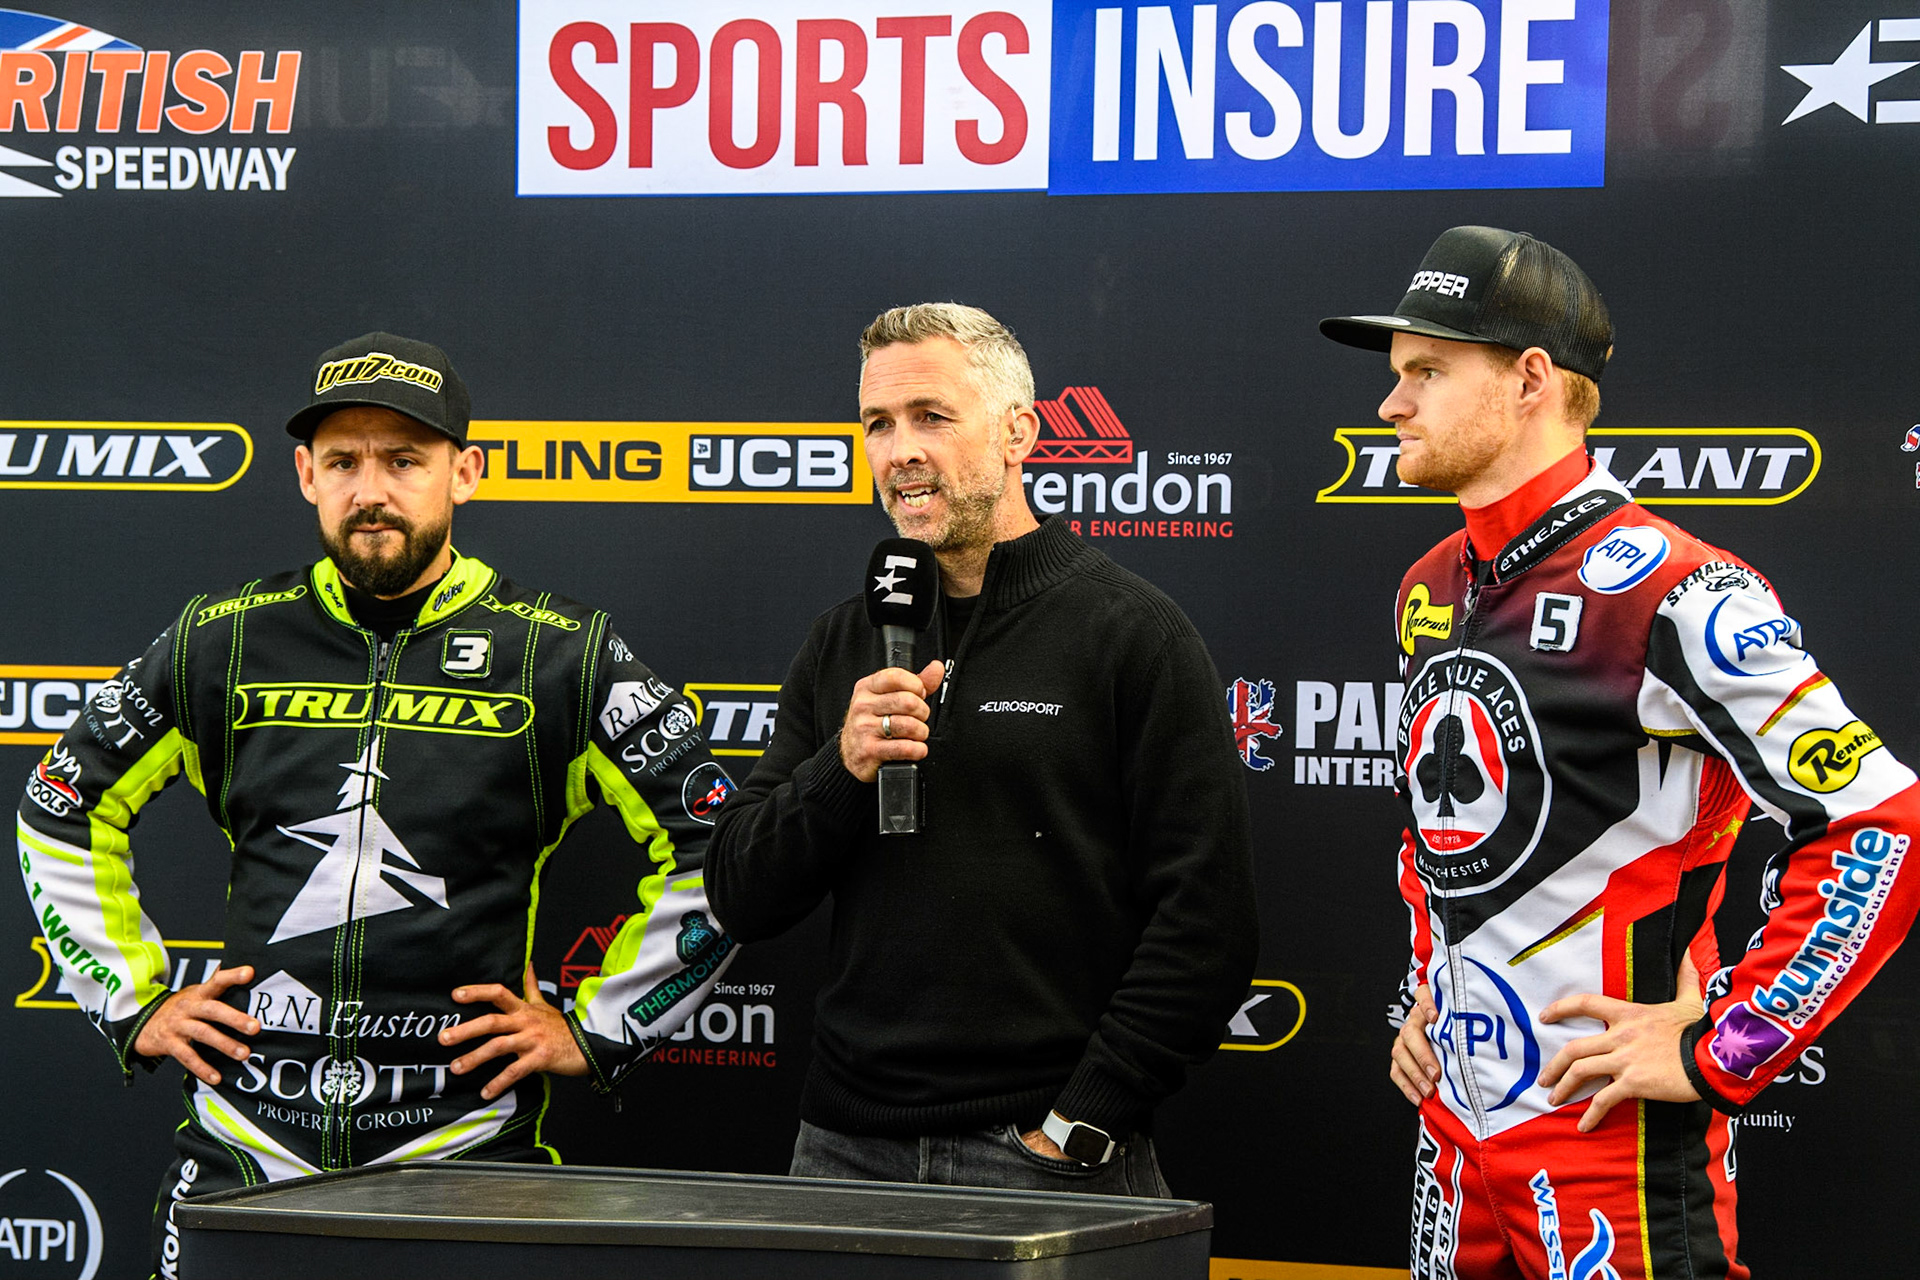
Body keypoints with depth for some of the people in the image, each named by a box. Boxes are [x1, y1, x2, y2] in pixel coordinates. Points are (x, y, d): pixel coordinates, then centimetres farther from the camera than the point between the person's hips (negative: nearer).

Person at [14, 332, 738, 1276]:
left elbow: (716, 852, 5)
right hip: (243, 1151, 2)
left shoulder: (561, 658, 0)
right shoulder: (222, 644, 6)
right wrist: (135, 1004, 12)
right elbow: (62, 814, 20)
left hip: (464, 1152, -2)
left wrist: (597, 1033, 3)